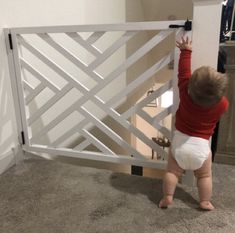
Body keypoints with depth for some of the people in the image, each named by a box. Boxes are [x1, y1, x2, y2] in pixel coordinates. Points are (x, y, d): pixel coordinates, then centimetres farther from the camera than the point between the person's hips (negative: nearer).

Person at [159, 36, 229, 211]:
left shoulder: (186, 92, -15)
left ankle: (167, 197, 15)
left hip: (180, 141, 1)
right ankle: (205, 202, 25)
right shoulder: (223, 104, -15)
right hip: (201, 144, 0)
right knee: (205, 176, 20)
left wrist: (186, 51, 11)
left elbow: (184, 72, -1)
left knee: (172, 172, 15)